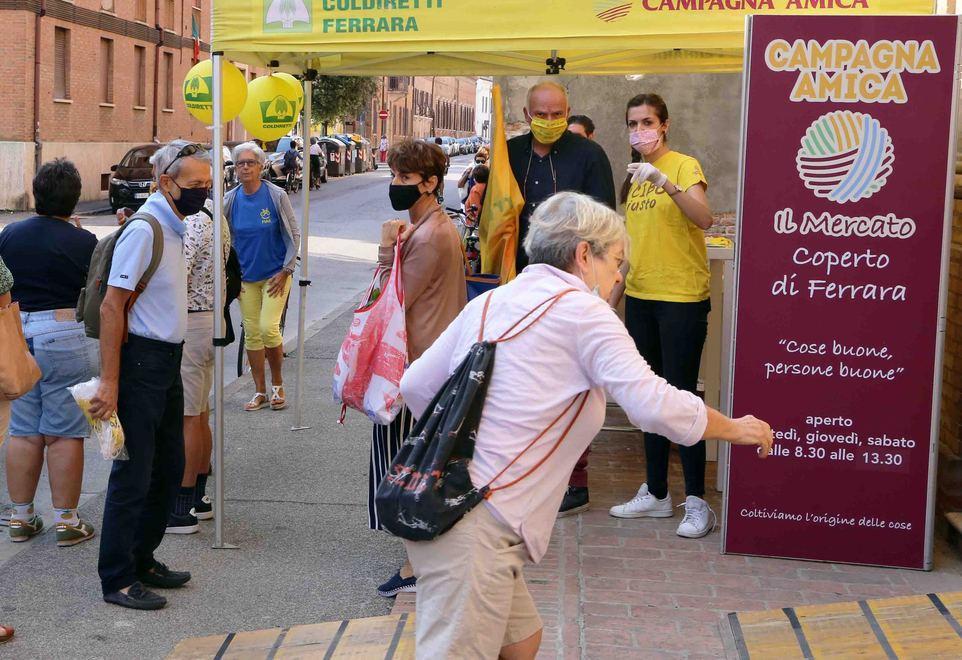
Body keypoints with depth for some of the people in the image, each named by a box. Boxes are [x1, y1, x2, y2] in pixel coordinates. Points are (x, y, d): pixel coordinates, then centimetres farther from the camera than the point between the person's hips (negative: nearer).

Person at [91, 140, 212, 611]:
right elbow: (111, 307, -20)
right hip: (141, 361, -10)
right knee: (133, 474, -3)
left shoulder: (172, 227, 12)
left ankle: (142, 559, 29)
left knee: (169, 467, 16)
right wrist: (109, 381, -22)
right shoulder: (144, 230, -17)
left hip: (167, 361, 10)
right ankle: (117, 579, 8)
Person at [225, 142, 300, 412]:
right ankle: (260, 392, 15)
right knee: (251, 333, 4)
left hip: (275, 275, -3)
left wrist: (286, 271, -8)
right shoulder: (230, 200, 0)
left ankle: (278, 385, 8)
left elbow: (294, 234, -3)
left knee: (268, 328, -13)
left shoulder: (276, 196, -8)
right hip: (245, 277, 3)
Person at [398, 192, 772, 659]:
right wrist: (735, 429, 3)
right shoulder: (582, 310, -6)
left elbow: (416, 385, 17)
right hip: (477, 524, -9)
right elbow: (654, 405, -13)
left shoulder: (490, 301, 16)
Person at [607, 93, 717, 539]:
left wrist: (664, 182, -35)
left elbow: (704, 219, -25)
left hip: (682, 298, -7)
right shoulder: (634, 176, 13)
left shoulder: (684, 166, -8)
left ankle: (697, 502, 2)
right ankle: (656, 494, 22)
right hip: (640, 297, 7)